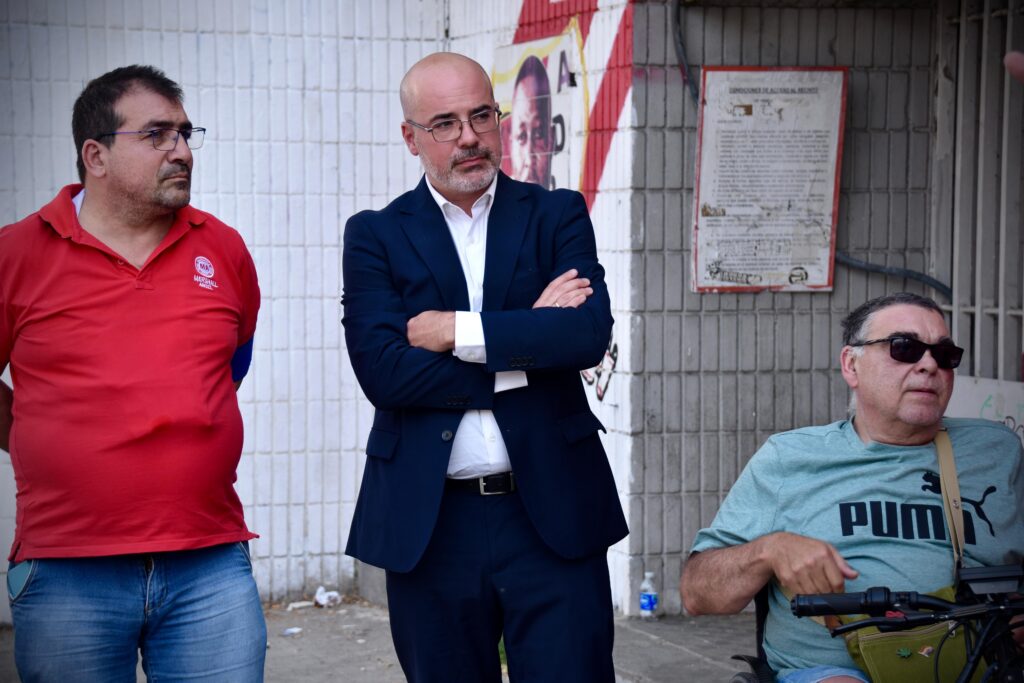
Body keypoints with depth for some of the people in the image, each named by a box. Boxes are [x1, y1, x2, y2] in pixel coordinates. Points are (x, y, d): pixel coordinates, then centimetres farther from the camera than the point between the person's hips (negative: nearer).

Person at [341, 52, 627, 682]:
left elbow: (589, 334, -11)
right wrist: (527, 340, -11)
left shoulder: (557, 216, 6)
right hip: (429, 524, 1)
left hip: (552, 514, 0)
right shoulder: (375, 236, 4)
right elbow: (381, 370, -11)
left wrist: (458, 330, -12)